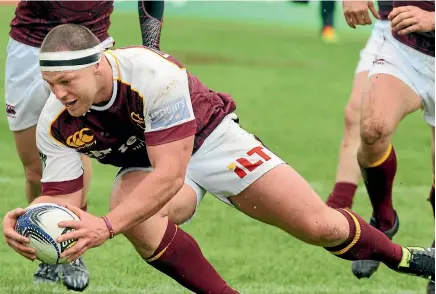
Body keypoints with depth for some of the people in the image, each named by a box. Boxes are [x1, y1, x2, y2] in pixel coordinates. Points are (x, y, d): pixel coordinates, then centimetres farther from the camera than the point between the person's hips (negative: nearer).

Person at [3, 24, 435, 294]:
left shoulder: (153, 74, -37)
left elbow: (169, 174, -40)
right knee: (135, 219, -35)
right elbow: (61, 198, -19)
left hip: (210, 139, -2)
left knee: (319, 226, -6)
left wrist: (107, 226, -52)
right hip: (145, 165, 3)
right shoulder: (55, 124, -23)